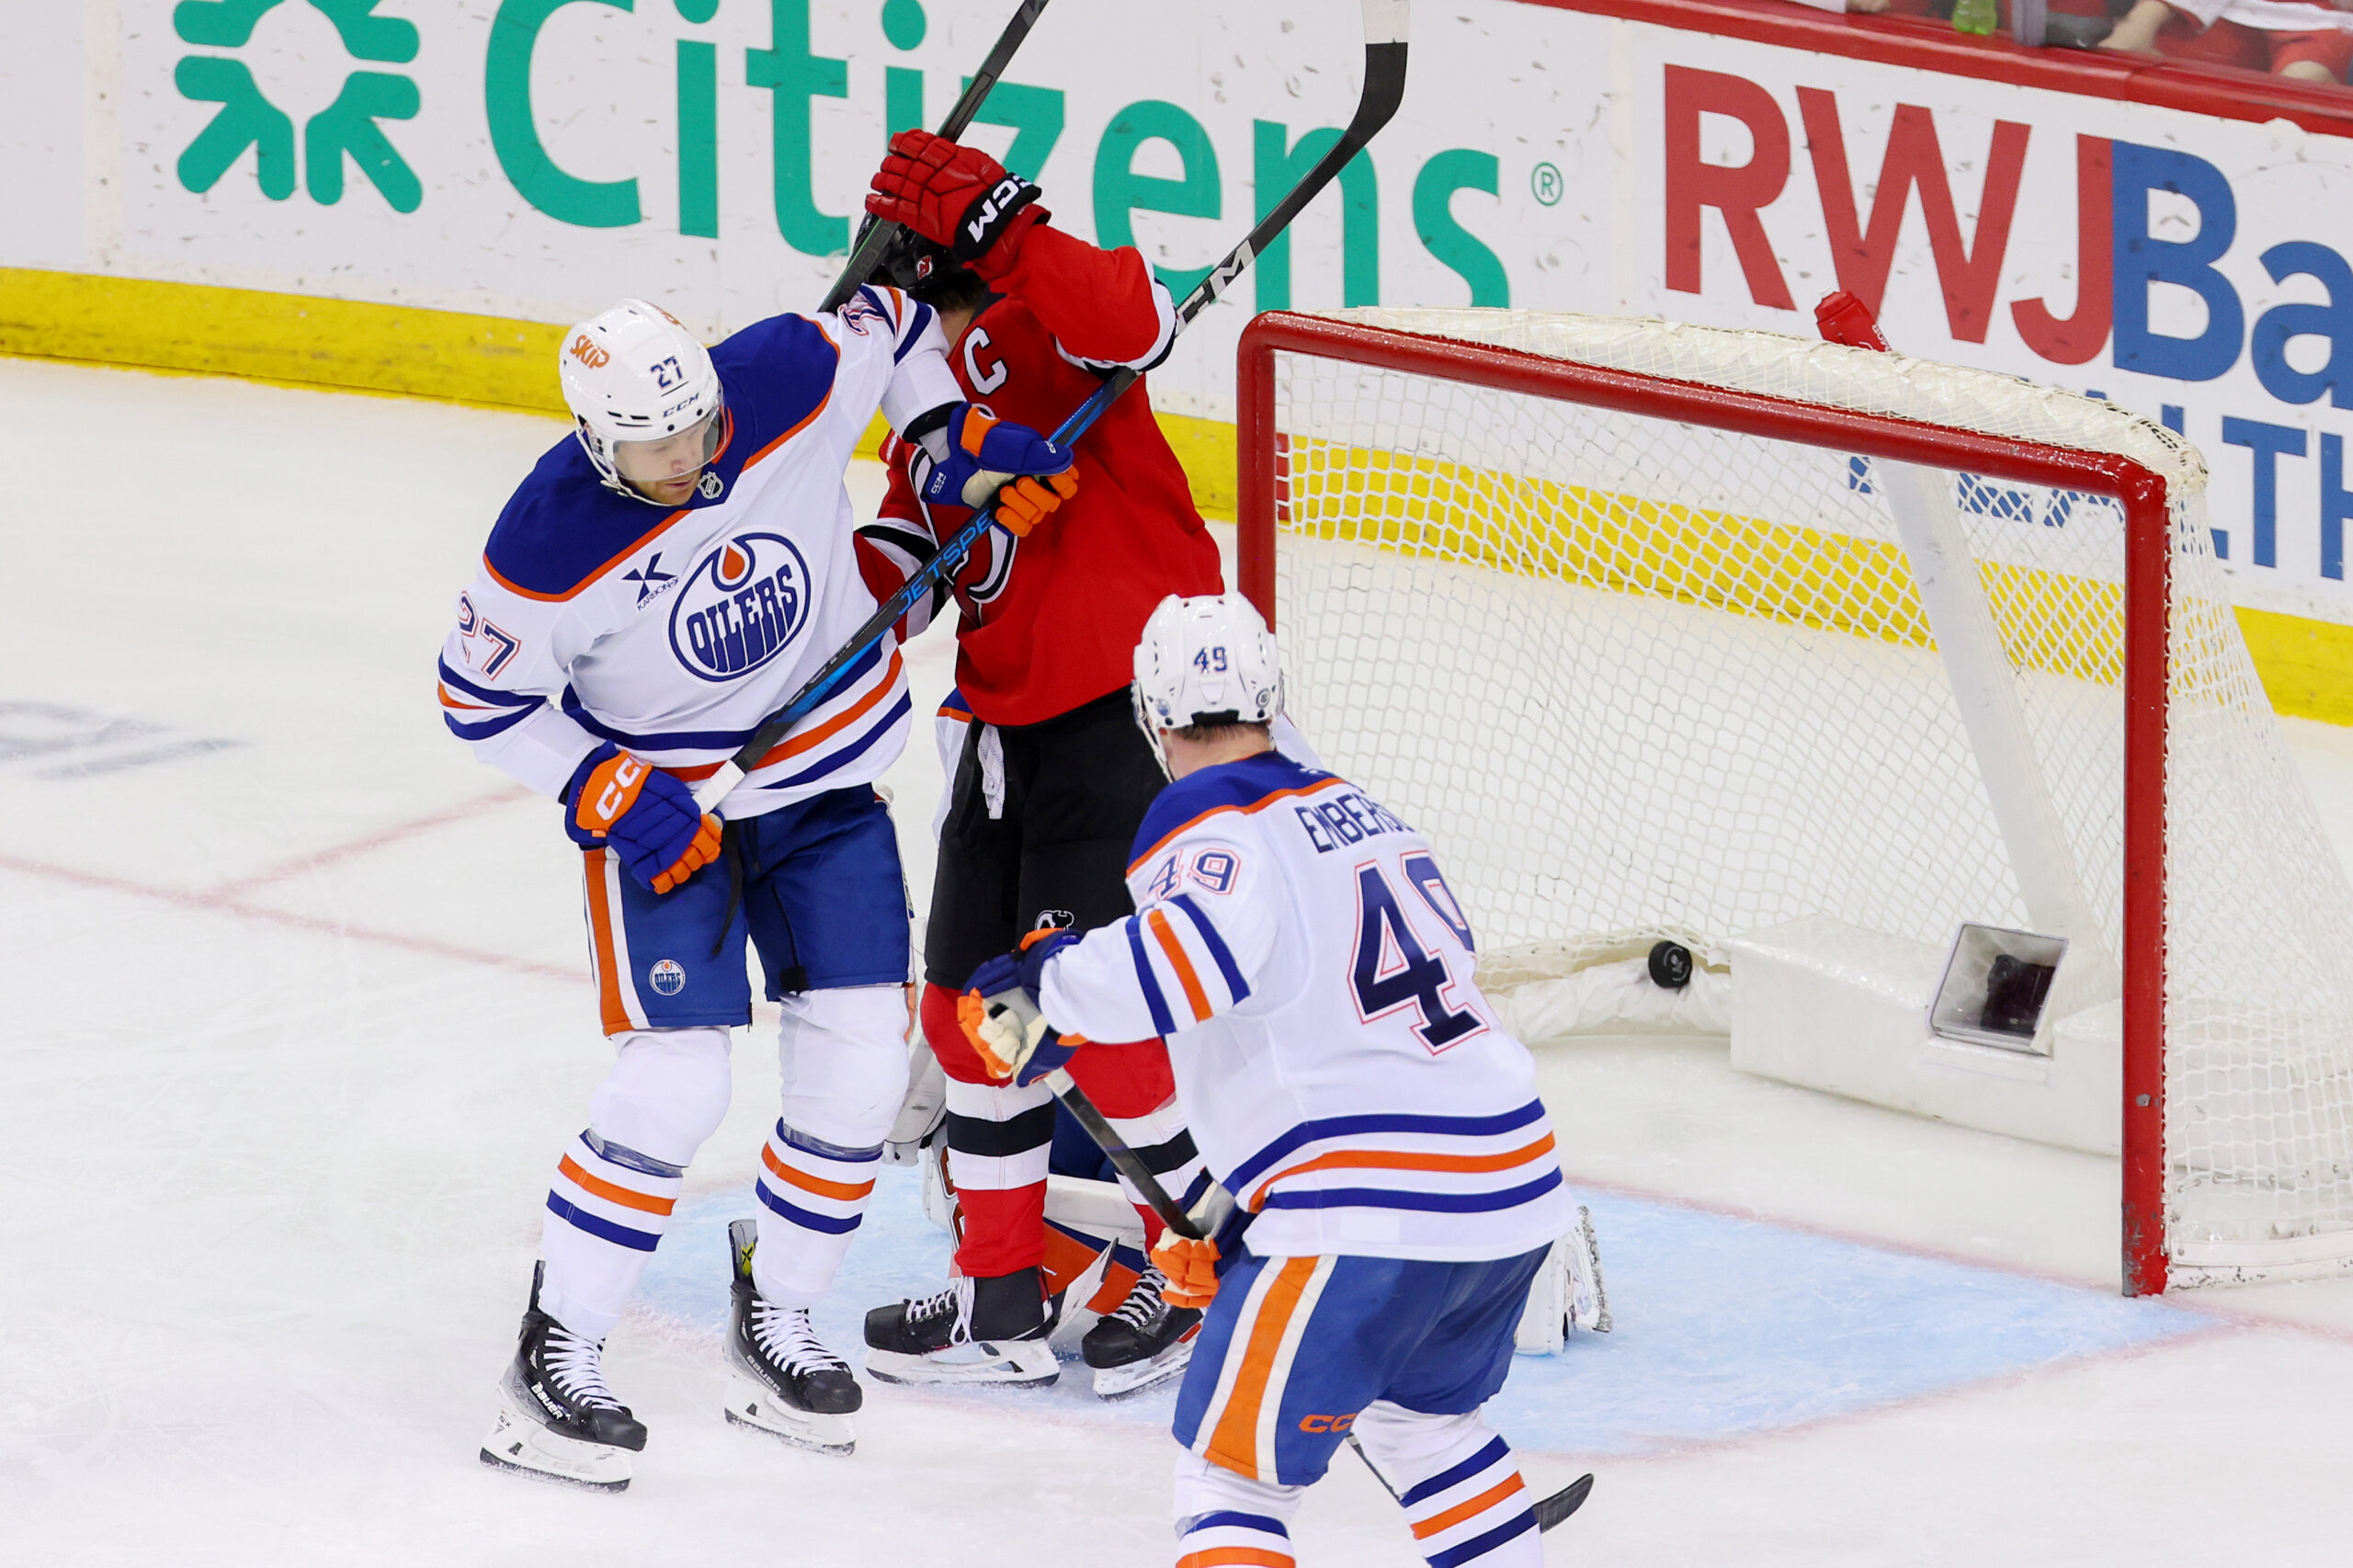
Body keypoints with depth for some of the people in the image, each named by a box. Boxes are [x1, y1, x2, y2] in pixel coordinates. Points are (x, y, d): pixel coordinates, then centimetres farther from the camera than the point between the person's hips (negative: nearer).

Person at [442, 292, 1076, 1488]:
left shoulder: (792, 382, -20)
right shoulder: (553, 545, -27)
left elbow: (886, 319, 2)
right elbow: (482, 699, -13)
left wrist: (953, 438, -7)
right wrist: (609, 795, -19)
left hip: (828, 783, 4)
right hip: (660, 807, -4)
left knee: (859, 1067, 1)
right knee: (673, 1084, -15)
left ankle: (775, 1323, 20)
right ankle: (554, 1363, -4)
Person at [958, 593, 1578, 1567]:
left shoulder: (1210, 830, -5)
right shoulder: (1359, 811, 22)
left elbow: (1197, 949, -29)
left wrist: (1050, 986, -13)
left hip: (1372, 1210, -8)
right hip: (1513, 1189, 8)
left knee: (1236, 1461, -3)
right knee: (1421, 1415, 32)